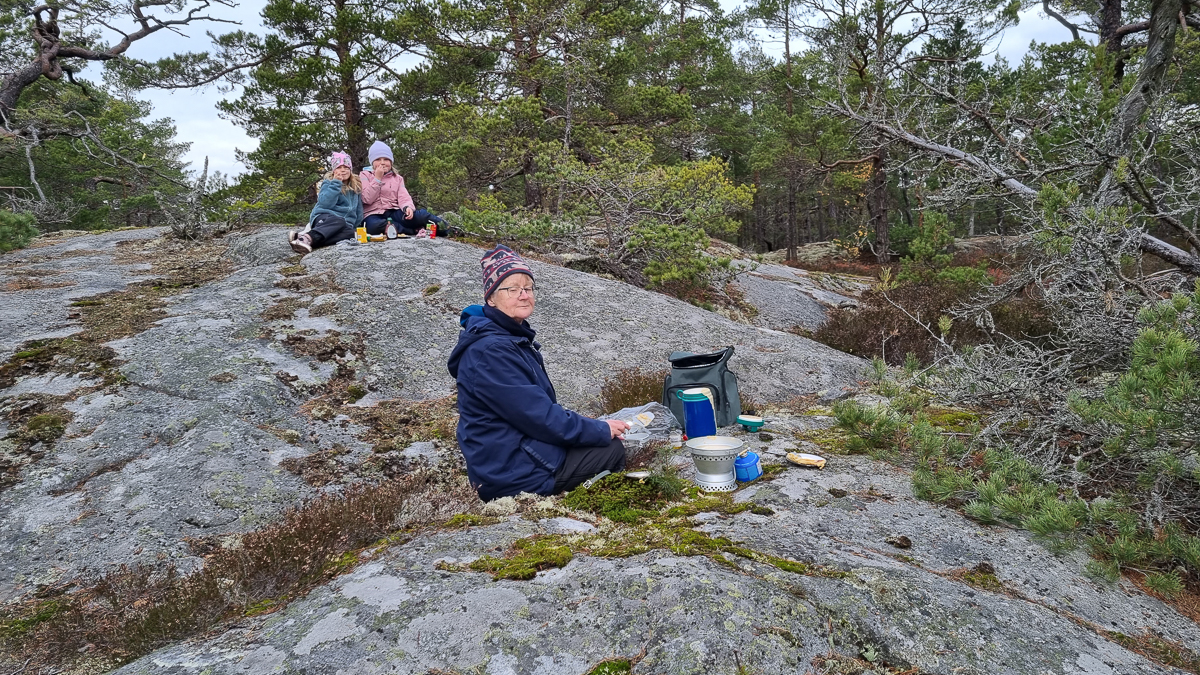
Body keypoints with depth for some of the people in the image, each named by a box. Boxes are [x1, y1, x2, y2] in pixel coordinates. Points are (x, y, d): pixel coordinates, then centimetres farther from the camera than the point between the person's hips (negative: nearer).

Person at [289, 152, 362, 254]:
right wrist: (336, 183, -11)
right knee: (339, 222, -42)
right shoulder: (328, 184, 7)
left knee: (349, 233, -38)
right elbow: (325, 203, -12)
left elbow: (358, 211, 24)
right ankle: (306, 237, -61)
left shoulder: (356, 187, 18)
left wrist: (356, 225, 14)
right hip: (324, 217, -3)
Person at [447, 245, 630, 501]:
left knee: (606, 439, 12)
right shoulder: (491, 351, -23)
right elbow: (539, 416, -24)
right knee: (612, 450, -6)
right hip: (513, 474, -10)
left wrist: (594, 426, 4)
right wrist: (602, 430, -13)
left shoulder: (515, 337, 9)